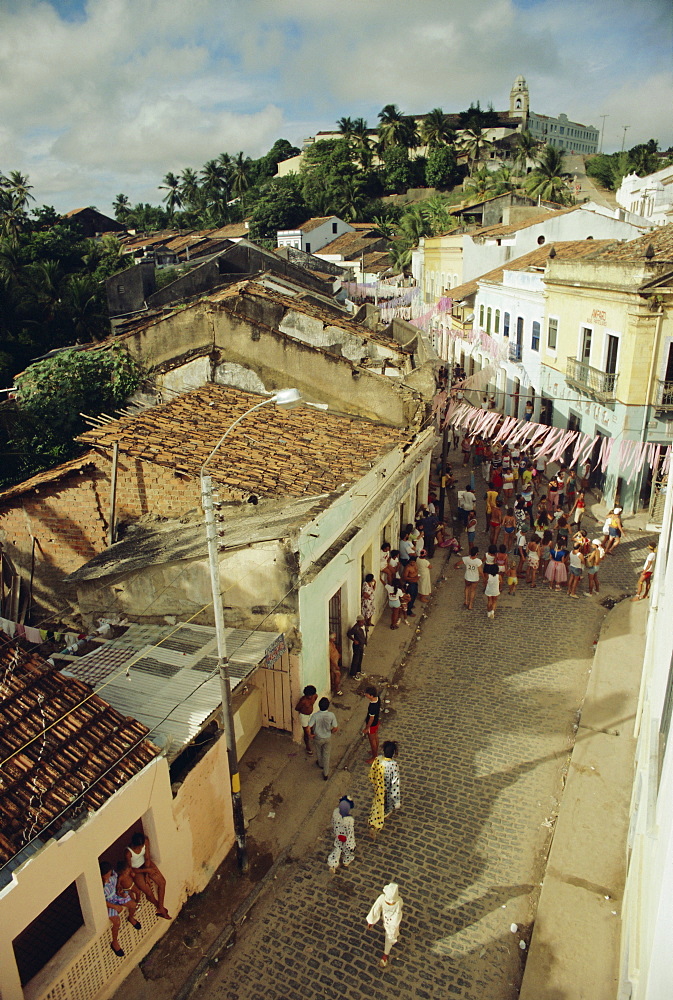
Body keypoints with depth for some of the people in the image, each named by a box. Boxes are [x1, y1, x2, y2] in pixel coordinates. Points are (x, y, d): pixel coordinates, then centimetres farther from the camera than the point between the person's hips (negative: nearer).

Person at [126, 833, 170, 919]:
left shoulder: (145, 841, -24)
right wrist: (147, 870, -21)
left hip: (145, 863, 4)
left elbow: (147, 858, -12)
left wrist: (147, 875, -15)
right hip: (136, 870, -4)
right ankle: (158, 905, 26)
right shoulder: (128, 852, -35)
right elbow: (130, 870, -21)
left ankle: (160, 907, 15)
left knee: (162, 882, -3)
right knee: (149, 893, -8)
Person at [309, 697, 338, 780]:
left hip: (318, 738, 0)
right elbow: (335, 728, -19)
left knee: (319, 752, 30)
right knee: (326, 755, 20)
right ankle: (326, 774, 27)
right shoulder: (331, 715, -27)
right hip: (328, 738, 0)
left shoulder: (315, 715, -31)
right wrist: (331, 732, 3)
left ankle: (321, 764, 57)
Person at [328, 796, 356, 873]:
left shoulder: (335, 812, -28)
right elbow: (350, 833, -27)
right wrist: (351, 845, -11)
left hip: (338, 837, 3)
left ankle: (332, 865, 32)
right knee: (347, 850, 28)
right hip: (346, 839, -3)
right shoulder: (350, 820, -42)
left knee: (337, 849, 31)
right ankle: (346, 862, 54)